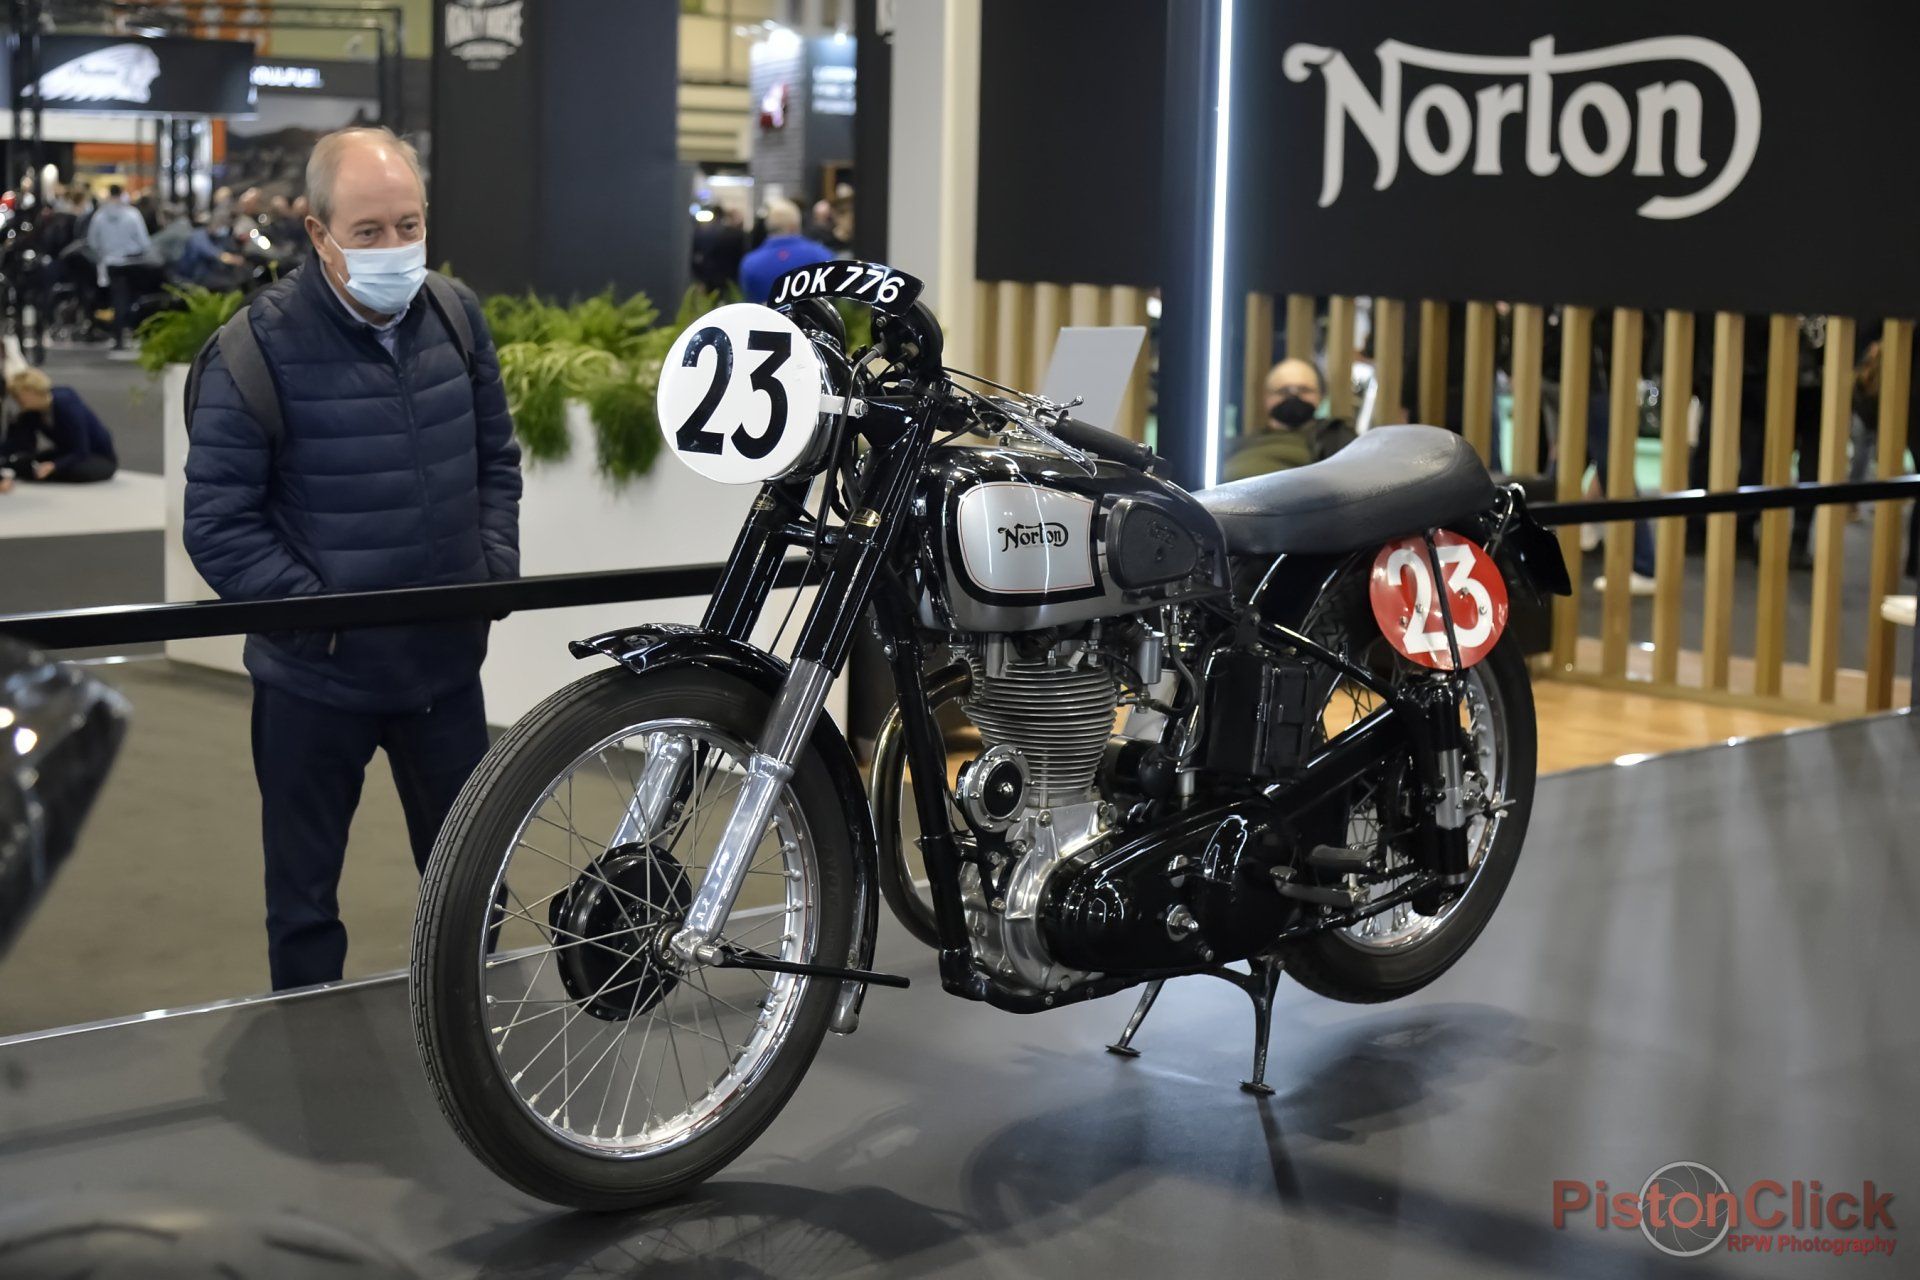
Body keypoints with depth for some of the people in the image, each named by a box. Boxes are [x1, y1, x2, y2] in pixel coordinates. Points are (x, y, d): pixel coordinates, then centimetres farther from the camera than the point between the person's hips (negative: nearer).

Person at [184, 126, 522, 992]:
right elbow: (219, 524, -13)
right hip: (316, 677, -4)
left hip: (445, 661, 4)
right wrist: (319, 617, -18)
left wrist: (496, 570, 0)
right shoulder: (260, 346, -15)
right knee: (304, 897, 11)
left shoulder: (455, 316, 0)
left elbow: (496, 458, 13)